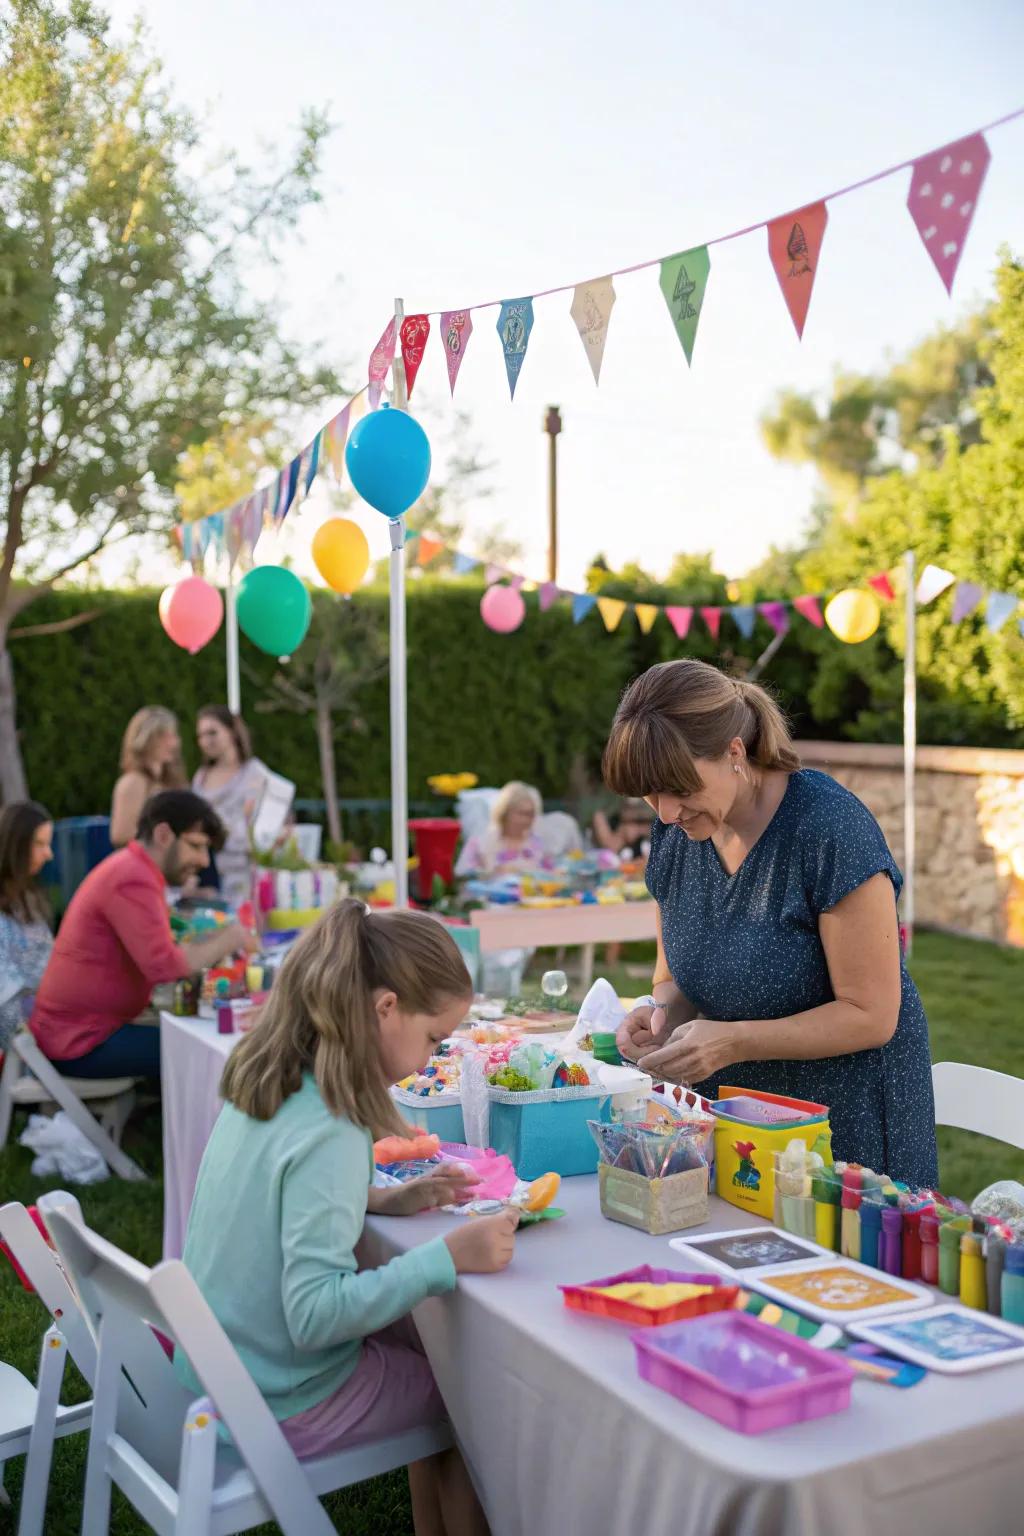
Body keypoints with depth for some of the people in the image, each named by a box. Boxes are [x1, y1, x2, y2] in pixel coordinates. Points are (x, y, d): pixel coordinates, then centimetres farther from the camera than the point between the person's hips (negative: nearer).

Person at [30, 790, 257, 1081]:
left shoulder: (132, 869, 13)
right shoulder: (132, 880, -20)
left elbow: (156, 955, 9)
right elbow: (163, 965, -27)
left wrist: (214, 944, -5)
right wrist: (225, 941, -14)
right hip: (80, 1041, -10)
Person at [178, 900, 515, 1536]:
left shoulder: (262, 1086, -3)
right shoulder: (328, 1136, -29)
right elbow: (315, 1313, -30)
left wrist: (384, 1200, 3)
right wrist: (447, 1257, -29)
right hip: (283, 1407, -8)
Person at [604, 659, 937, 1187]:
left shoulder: (831, 827, -21)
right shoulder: (674, 832, -3)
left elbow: (871, 1016, -18)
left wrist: (735, 1040, -28)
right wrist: (660, 1012, -14)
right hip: (727, 1109, 5)